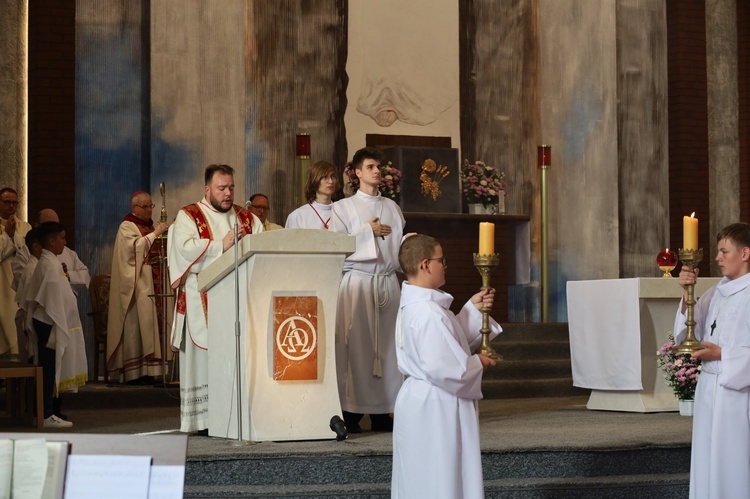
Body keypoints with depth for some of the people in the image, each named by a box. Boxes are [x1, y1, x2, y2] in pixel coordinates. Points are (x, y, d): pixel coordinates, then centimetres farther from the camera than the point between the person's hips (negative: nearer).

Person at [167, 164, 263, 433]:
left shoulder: (247, 218, 19)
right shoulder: (189, 216, 5)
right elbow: (184, 247, -12)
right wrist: (222, 245, -13)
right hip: (204, 302, -4)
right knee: (205, 358, -7)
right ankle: (204, 419, -5)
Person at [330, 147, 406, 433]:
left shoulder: (392, 207, 18)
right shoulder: (343, 207, 7)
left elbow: (402, 243, 22)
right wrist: (368, 231, -7)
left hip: (388, 281, 4)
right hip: (357, 280, -4)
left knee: (386, 344, -1)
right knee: (356, 345, -9)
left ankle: (381, 412, 2)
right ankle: (351, 413, -6)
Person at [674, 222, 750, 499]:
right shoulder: (718, 292, 11)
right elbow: (690, 333, 7)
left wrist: (721, 354, -16)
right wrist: (687, 293, -4)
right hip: (709, 388, 7)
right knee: (708, 466, 11)